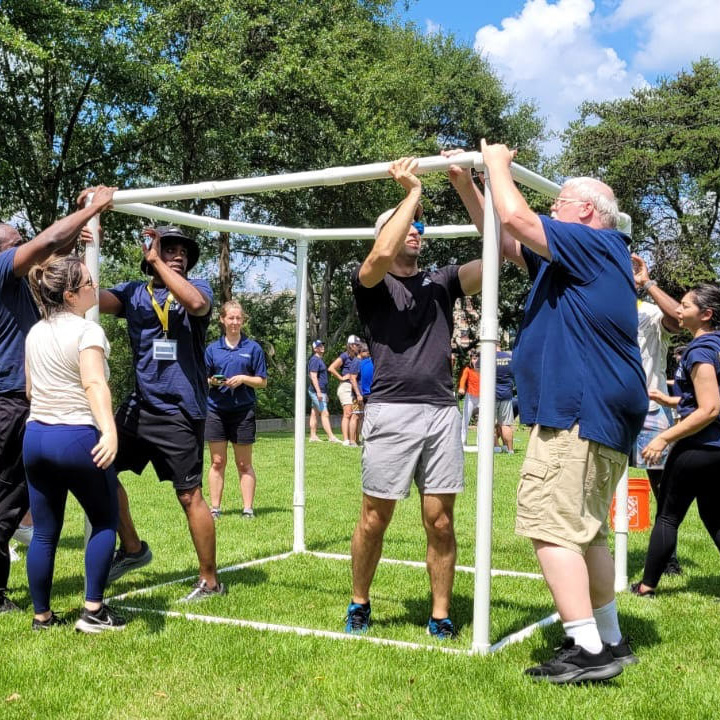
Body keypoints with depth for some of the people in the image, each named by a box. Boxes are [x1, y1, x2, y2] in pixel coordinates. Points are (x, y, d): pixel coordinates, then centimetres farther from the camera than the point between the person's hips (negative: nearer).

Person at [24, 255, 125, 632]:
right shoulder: (87, 330, -11)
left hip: (35, 436, 7)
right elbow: (94, 383, -27)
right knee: (105, 522, 9)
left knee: (44, 532, 11)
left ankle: (42, 616, 17)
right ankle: (93, 611, 7)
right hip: (78, 438, -7)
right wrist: (109, 430, -38)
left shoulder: (35, 333, 12)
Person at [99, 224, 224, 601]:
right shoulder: (133, 292, 9)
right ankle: (132, 548, 29)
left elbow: (197, 304, -25)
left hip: (181, 411, -5)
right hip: (139, 404, 5)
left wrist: (157, 262, -20)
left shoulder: (196, 287, 0)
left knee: (190, 496, -3)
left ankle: (210, 581, 10)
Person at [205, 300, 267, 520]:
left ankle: (248, 508, 8)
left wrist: (243, 379, -13)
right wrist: (211, 381, -9)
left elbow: (262, 381, 3)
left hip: (243, 411, -2)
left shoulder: (253, 348, 3)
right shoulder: (212, 349, 8)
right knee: (217, 462, 5)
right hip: (216, 410, 2)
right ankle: (214, 508, 10)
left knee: (244, 464, 4)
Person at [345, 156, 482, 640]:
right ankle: (360, 603, 23)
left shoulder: (441, 283, 16)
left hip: (443, 413, 3)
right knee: (375, 519, 4)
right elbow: (382, 254, -18)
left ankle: (441, 613, 14)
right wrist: (413, 193, -9)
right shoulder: (371, 284, 6)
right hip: (391, 412, -3)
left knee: (440, 522, 3)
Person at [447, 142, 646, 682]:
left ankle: (589, 651, -12)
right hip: (603, 414, 11)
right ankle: (610, 641, 24)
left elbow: (515, 217, -16)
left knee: (551, 526, -12)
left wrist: (498, 163, 1)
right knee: (586, 532, 16)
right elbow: (506, 242, 25)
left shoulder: (597, 245, -7)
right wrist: (465, 183, 22)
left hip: (579, 414, -11)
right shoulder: (576, 257, 22)